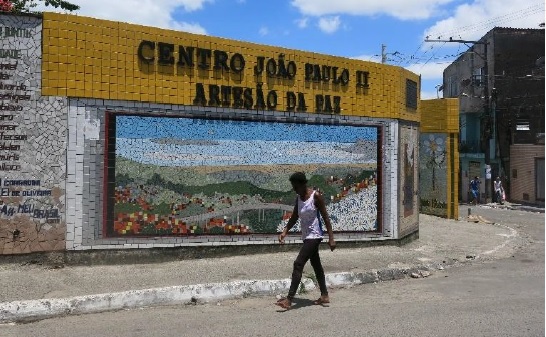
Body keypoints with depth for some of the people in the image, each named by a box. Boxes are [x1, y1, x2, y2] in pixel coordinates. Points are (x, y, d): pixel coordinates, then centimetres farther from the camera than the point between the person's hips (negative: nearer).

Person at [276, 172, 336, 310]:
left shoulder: (316, 196, -14)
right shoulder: (298, 198, 6)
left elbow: (325, 217, -13)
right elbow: (295, 217, 9)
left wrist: (331, 238, -15)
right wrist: (285, 231, -5)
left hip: (314, 235, -8)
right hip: (306, 236, 8)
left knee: (298, 264, -14)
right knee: (316, 265, 15)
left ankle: (289, 299, -14)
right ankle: (324, 296, 27)